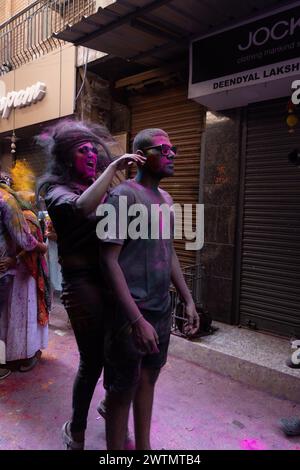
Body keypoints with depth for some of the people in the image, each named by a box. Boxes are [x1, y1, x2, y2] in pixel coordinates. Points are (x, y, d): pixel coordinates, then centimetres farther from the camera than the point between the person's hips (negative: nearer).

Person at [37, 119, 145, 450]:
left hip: (112, 280, 6)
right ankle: (76, 431, 30)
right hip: (84, 283, -5)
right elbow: (82, 207, -28)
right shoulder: (57, 191, -5)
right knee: (92, 360, 4)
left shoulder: (103, 189, 15)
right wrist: (113, 168, -24)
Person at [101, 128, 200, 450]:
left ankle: (144, 446, 37)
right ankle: (116, 451, 29)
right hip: (131, 312, -7)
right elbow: (109, 260, -18)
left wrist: (188, 300, 14)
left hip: (162, 308, 7)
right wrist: (137, 318, -23)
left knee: (148, 378, 19)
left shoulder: (165, 198, 11)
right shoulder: (123, 196, -13)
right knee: (123, 389, 8)